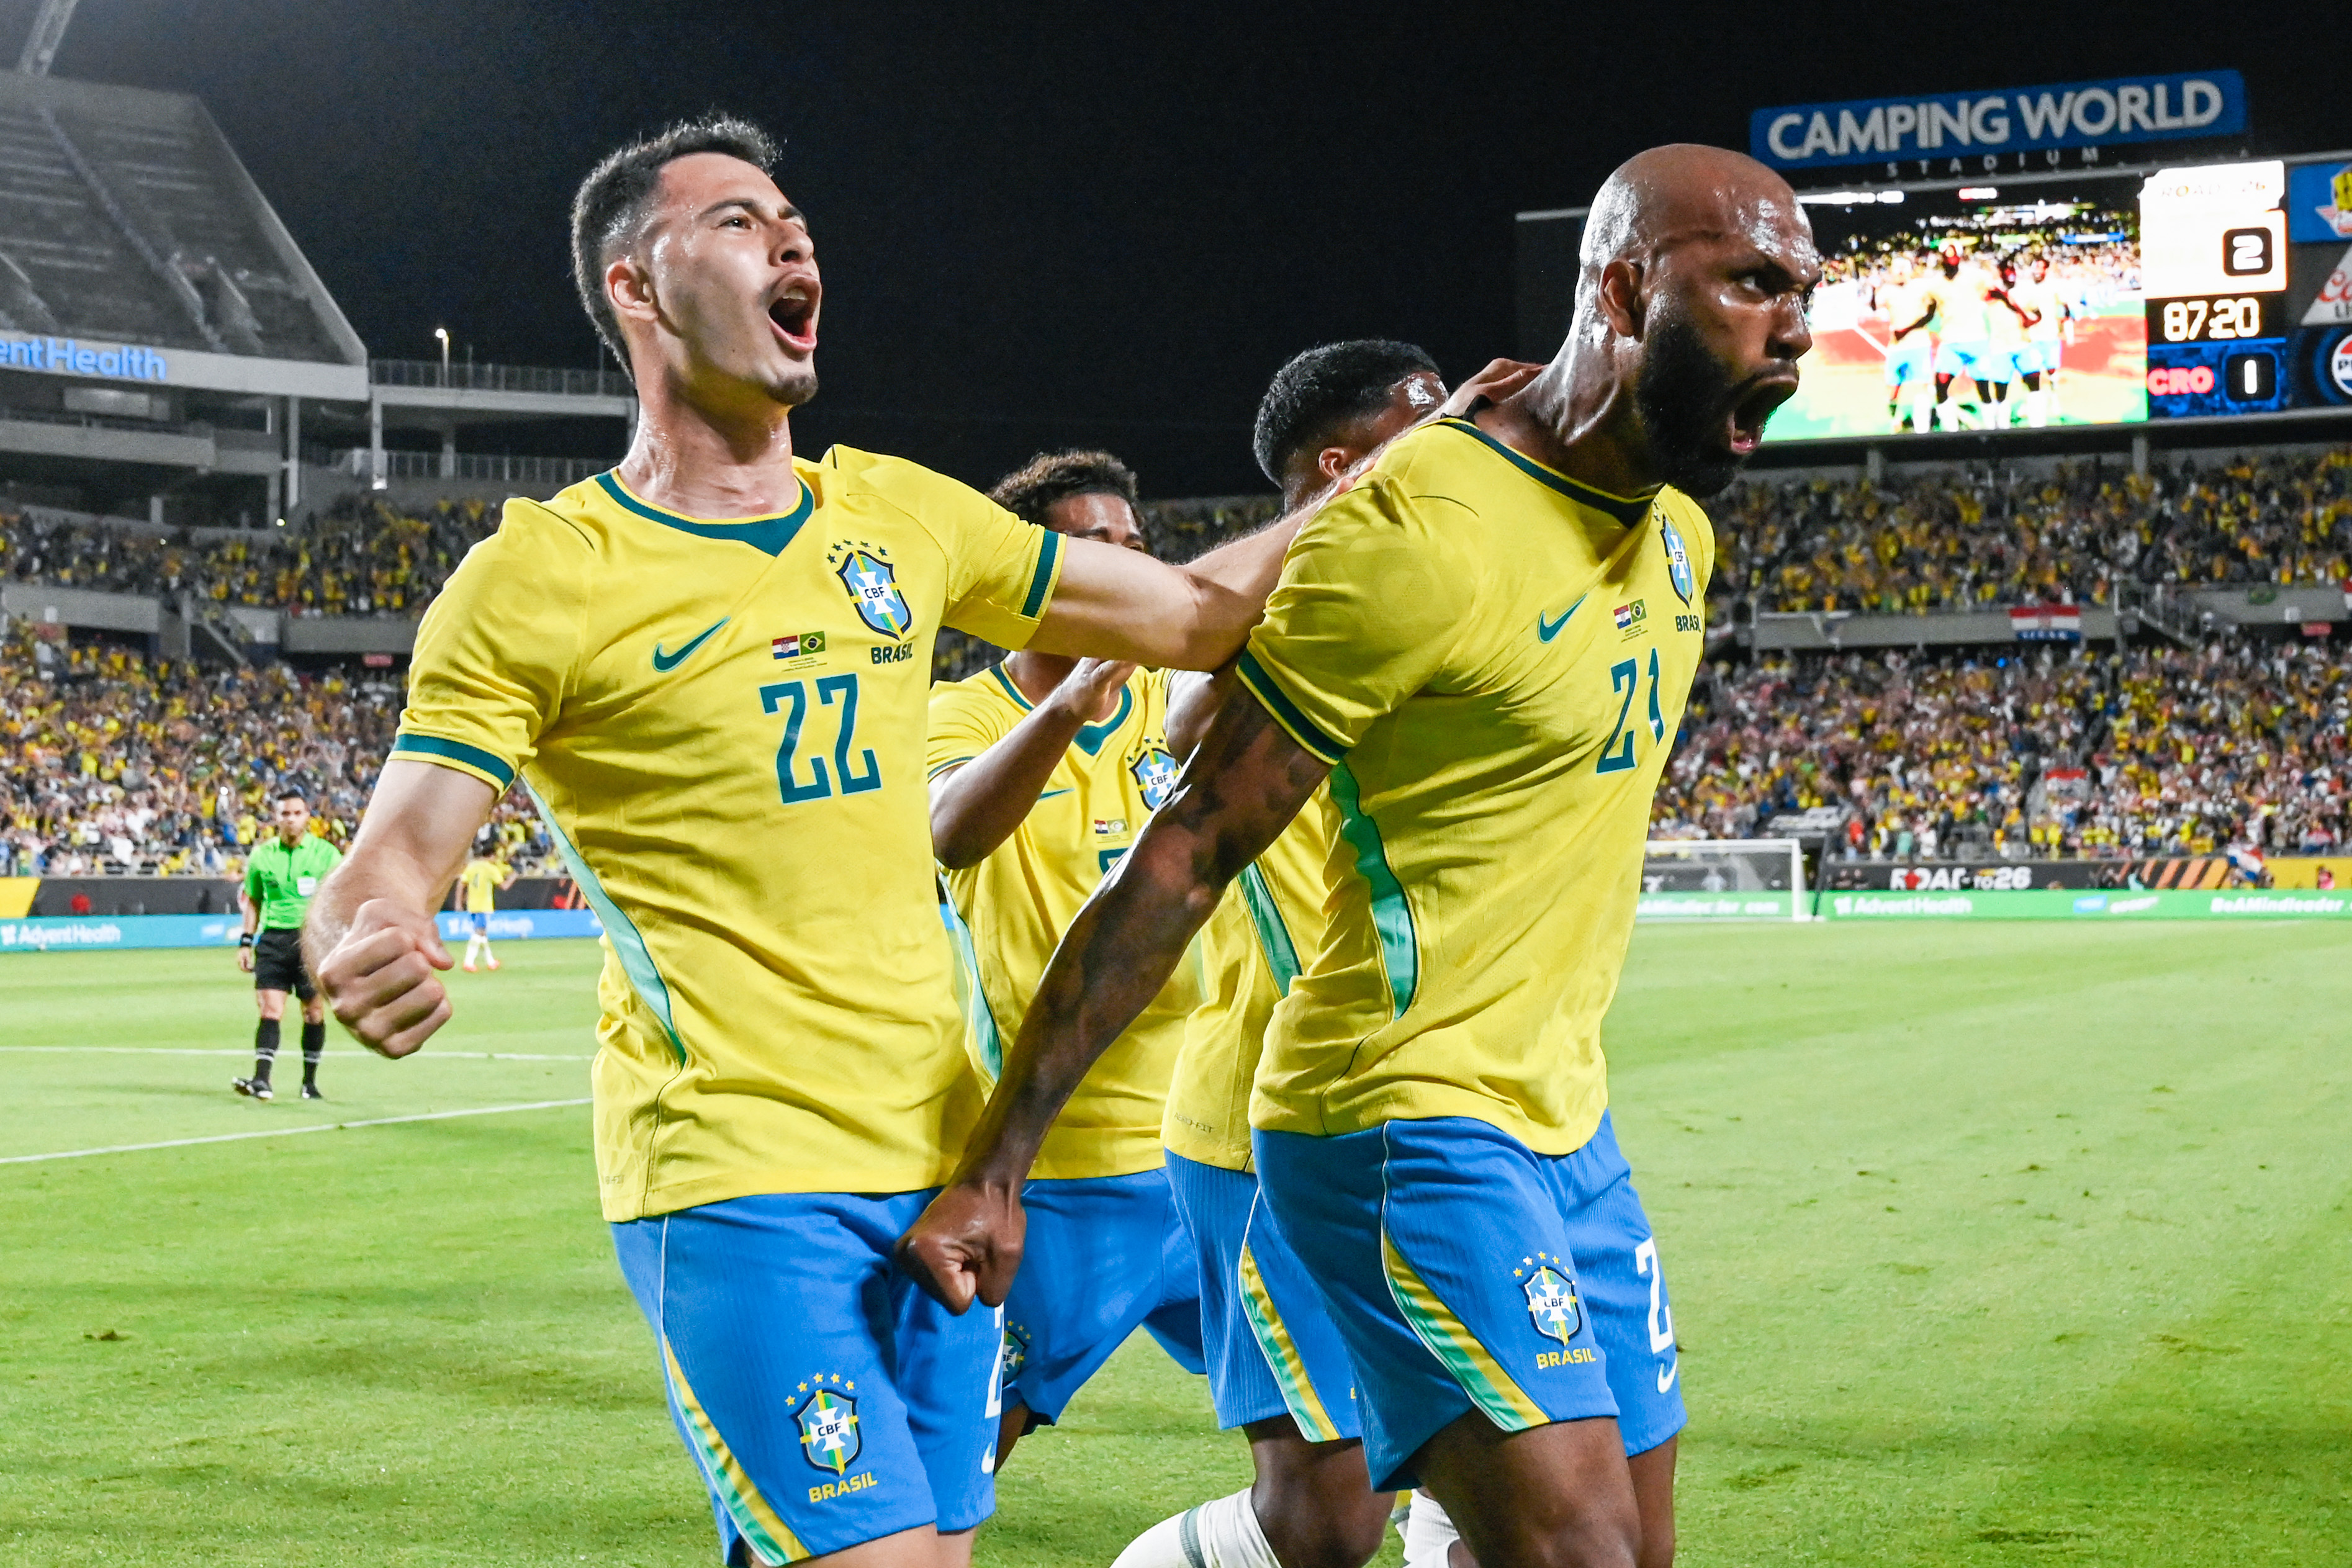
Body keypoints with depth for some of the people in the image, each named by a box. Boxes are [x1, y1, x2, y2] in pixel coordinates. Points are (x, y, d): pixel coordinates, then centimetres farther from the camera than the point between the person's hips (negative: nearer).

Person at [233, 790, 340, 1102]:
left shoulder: (326, 854, 2)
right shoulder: (263, 855, 8)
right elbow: (253, 901, 17)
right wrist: (246, 942, 10)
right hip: (273, 937, 1)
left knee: (314, 1012, 3)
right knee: (271, 1010, -9)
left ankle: (310, 1082, 14)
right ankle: (261, 1080, -16)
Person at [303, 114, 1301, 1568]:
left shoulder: (901, 515, 11)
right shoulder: (539, 575, -5)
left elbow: (1194, 611, 17)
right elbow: (385, 875, -8)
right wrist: (368, 954, -31)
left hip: (940, 1160, 6)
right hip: (737, 1178, -6)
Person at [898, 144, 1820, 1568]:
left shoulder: (1678, 530, 9)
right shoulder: (1413, 537, -18)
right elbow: (1185, 860, -18)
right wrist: (995, 1168, -18)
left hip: (1566, 1130, 9)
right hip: (1407, 1128, -9)